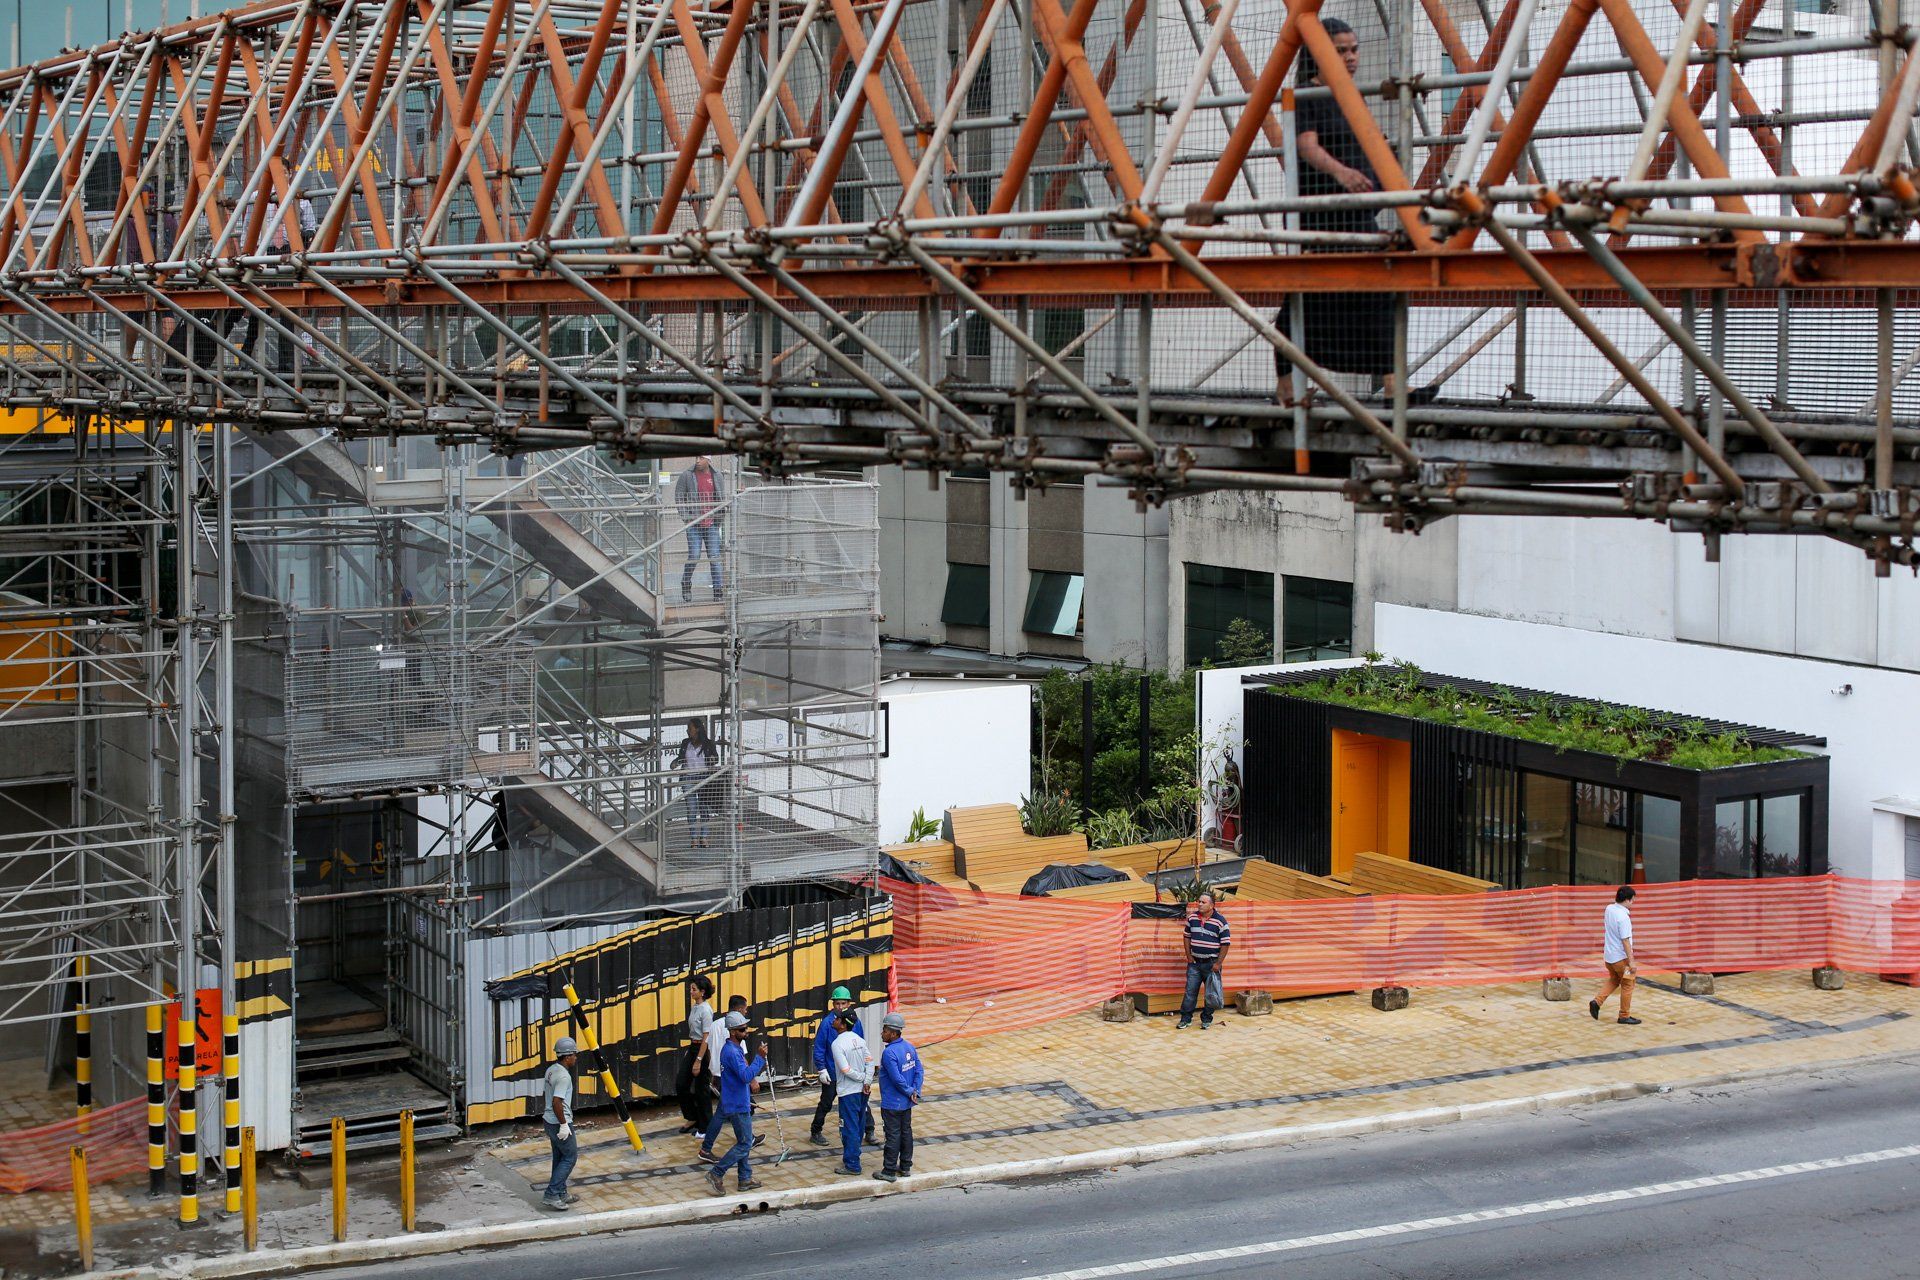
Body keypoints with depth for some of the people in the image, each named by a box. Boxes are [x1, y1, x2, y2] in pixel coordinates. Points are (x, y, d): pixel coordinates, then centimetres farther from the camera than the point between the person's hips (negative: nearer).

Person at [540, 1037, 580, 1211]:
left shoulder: (551, 1070, 7)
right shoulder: (563, 1076, -22)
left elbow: (544, 1096, 16)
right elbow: (556, 1102, -28)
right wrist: (564, 1124, -22)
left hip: (549, 1120, 10)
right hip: (560, 1123, -10)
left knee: (559, 1157, 17)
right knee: (570, 1157, -2)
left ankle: (561, 1194, 23)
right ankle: (551, 1195, -7)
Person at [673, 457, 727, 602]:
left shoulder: (717, 476, 8)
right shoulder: (686, 476, 0)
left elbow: (722, 499, 15)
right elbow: (679, 497, 3)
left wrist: (721, 519, 9)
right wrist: (686, 516, -6)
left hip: (712, 524, 2)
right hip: (694, 524, -2)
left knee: (715, 557, -1)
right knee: (694, 556, -8)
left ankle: (718, 591, 3)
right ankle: (686, 585, 14)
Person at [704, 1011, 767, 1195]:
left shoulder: (736, 1048, 11)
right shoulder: (731, 1052, -22)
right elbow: (746, 1076, -30)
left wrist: (758, 1068, 10)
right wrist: (760, 1057, -27)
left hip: (741, 1103, 10)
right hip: (737, 1106, -10)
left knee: (744, 1142, 15)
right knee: (745, 1144, -6)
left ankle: (745, 1179, 21)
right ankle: (716, 1174, -2)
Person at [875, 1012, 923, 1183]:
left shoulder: (889, 1053, -24)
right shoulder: (909, 1047, 2)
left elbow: (897, 1079, -25)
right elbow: (919, 1070, 3)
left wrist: (910, 1092, -11)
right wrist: (915, 1091, -2)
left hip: (892, 1103, -8)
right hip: (907, 1103, 8)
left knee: (893, 1136, -1)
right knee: (906, 1132, 16)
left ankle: (889, 1171, 7)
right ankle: (906, 1167, 26)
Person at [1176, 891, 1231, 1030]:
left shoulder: (1220, 921, -11)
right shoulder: (1192, 918, 2)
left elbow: (1225, 943, -9)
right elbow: (1186, 936, 13)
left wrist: (1219, 963, -12)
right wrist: (1189, 956, 4)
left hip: (1211, 963, -3)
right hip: (1194, 961, 3)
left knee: (1211, 993, 5)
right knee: (1190, 991, 4)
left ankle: (1206, 1020, 17)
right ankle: (1186, 1019, 10)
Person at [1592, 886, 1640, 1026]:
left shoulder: (1609, 909, -1)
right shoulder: (1623, 917, -25)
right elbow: (1625, 941, -24)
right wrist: (1631, 961, -21)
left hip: (1608, 955, 8)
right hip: (1621, 957, -8)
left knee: (1613, 980, 26)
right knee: (1627, 985, 7)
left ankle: (1597, 1001, 9)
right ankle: (1625, 1016, 14)